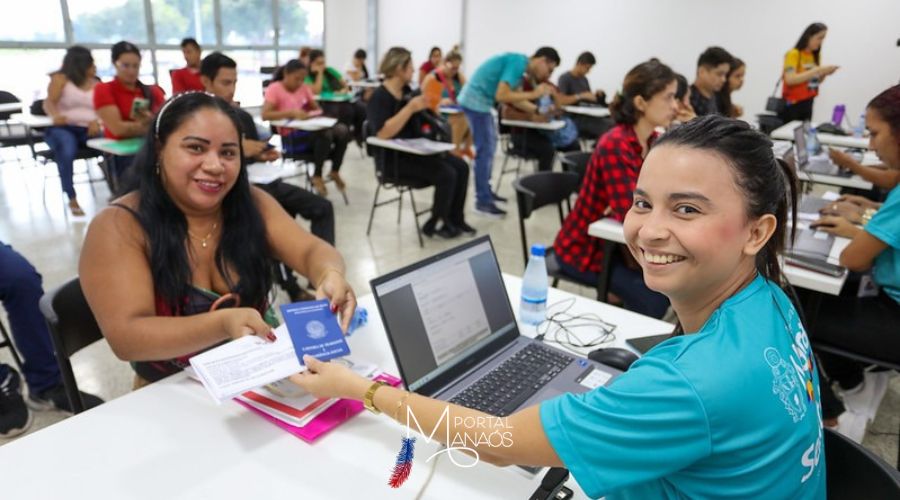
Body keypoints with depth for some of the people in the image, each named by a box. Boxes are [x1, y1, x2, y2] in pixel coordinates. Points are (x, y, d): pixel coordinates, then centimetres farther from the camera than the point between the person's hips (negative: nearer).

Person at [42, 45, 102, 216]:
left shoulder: (97, 84, 16)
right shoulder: (61, 79, 6)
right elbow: (49, 102, -8)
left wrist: (96, 121, -20)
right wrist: (56, 115, -33)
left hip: (88, 129, 3)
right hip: (63, 128, -3)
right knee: (67, 150, -38)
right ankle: (72, 199, -30)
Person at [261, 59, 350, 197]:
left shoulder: (304, 88, 13)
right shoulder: (274, 89, -5)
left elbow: (317, 109, 19)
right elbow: (265, 115, -17)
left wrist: (315, 114, -7)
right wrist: (291, 112, -28)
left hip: (311, 130, 6)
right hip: (290, 137, -6)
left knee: (342, 130, -21)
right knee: (325, 134, -34)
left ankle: (334, 172, -3)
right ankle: (317, 176, -14)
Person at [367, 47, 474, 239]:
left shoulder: (407, 91, 10)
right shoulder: (380, 97, -14)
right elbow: (383, 133, -30)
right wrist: (411, 107, -30)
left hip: (415, 150, 8)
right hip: (393, 158, -8)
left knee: (461, 167, -4)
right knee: (446, 174, -22)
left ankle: (455, 219, 5)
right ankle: (435, 224, -3)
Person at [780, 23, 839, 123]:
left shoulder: (816, 56, 10)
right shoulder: (793, 54, -10)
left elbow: (815, 81, 19)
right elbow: (790, 80, -24)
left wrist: (824, 74, -2)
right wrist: (816, 71, -22)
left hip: (808, 104, 6)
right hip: (792, 105, -6)